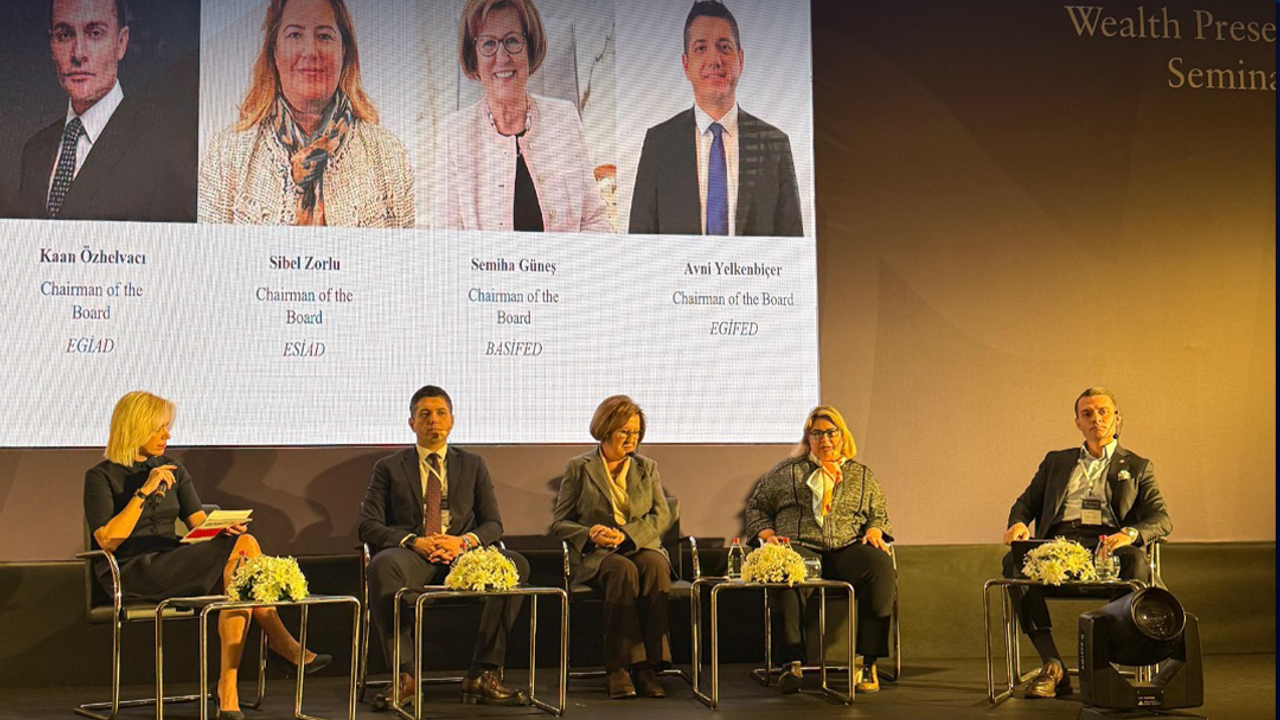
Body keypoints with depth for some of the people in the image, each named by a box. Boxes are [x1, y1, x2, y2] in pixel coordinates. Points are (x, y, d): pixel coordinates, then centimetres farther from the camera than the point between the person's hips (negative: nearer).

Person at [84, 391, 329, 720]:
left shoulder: (173, 470, 18)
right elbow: (108, 542, -11)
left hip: (172, 565, 6)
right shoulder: (101, 477, 1)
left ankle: (228, 690, -31)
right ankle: (280, 641, -18)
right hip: (131, 575, -6)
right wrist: (144, 492, -15)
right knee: (244, 545, -25)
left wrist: (222, 528, -13)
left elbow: (199, 523, 10)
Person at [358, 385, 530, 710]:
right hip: (412, 556, -1)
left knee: (516, 564, -29)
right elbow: (368, 525, 5)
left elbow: (493, 524, 13)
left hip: (462, 554, 2)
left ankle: (483, 674, -24)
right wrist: (414, 542, -13)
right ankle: (404, 675, -28)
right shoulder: (389, 468, 16)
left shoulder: (473, 465, 21)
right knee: (383, 565, -38)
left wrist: (464, 541, -10)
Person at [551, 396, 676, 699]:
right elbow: (560, 523, 8)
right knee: (623, 570, -36)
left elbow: (662, 517, 6)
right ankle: (619, 668, -36)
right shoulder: (578, 468, 10)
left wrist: (625, 534, -13)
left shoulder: (647, 468, 17)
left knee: (655, 566, -34)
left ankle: (648, 666, -34)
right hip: (596, 555, -2)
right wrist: (590, 535, -14)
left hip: (642, 546, 2)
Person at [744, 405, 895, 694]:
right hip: (800, 546, -1)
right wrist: (768, 534, 2)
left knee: (880, 566, -34)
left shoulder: (861, 474, 24)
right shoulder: (787, 471, 19)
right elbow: (756, 506, 21)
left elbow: (880, 513, 25)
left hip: (847, 548, 2)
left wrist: (874, 531, 3)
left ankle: (868, 662, -30)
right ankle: (791, 663, -40)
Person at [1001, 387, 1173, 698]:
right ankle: (1052, 666, -33)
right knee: (1014, 561, -31)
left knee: (1136, 562, -38)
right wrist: (1018, 523, -2)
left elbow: (1162, 518, 10)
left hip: (1106, 544, -1)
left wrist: (1130, 533, -15)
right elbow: (1026, 502, 25)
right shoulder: (1056, 461, 30)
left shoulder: (1137, 467, 23)